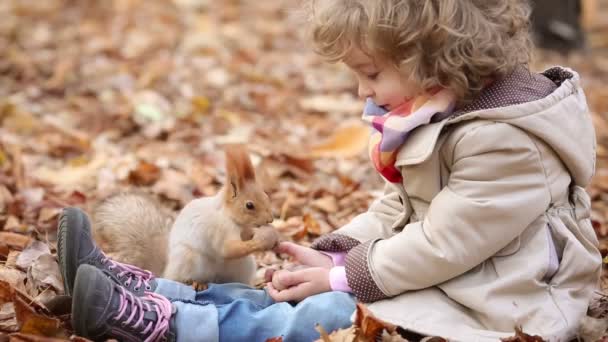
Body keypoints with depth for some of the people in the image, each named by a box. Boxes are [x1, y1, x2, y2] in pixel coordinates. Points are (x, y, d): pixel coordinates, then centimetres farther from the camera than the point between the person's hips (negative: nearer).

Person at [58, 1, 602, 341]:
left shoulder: (504, 142, -25)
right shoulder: (436, 110, 7)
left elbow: (443, 244, -24)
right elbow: (399, 209, 12)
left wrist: (347, 276, -17)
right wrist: (338, 253, -3)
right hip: (429, 280, 9)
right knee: (289, 296, -1)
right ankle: (143, 290, -5)